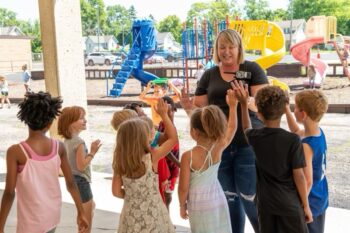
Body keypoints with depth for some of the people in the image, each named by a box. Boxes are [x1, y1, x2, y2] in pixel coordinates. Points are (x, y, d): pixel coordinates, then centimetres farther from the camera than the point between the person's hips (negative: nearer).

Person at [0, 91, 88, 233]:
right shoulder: (59, 147, -7)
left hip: (31, 222, -4)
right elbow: (71, 183, -3)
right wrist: (81, 213, 6)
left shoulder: (16, 151, -18)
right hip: (53, 215, 5)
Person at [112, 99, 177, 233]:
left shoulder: (120, 162, -7)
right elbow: (173, 139, -5)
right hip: (152, 214, -3)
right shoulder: (152, 156, -17)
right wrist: (164, 115, -1)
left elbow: (116, 192, -3)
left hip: (132, 215, 4)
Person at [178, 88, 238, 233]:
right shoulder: (218, 148, -11)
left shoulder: (188, 156, -21)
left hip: (198, 205, -3)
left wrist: (182, 205, 2)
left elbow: (183, 187, -15)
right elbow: (232, 128, 6)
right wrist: (233, 105, 14)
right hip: (218, 201, 4)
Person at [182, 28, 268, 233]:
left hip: (248, 144, -3)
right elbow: (200, 110, 7)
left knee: (250, 199, -2)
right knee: (229, 198, 14)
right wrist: (189, 107, -15)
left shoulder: (252, 69, -1)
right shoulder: (209, 75, 8)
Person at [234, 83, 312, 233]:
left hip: (265, 203, 4)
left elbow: (247, 129, 19)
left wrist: (244, 103, 19)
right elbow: (298, 175, -13)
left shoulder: (255, 137, -7)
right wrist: (306, 206, -2)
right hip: (290, 203, -3)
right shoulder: (293, 140, -17)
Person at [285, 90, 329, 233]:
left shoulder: (306, 146, -28)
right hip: (321, 200, 8)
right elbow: (296, 131, 18)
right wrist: (286, 108, 10)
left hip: (309, 203, -8)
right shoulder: (320, 133, -3)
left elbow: (308, 181, -27)